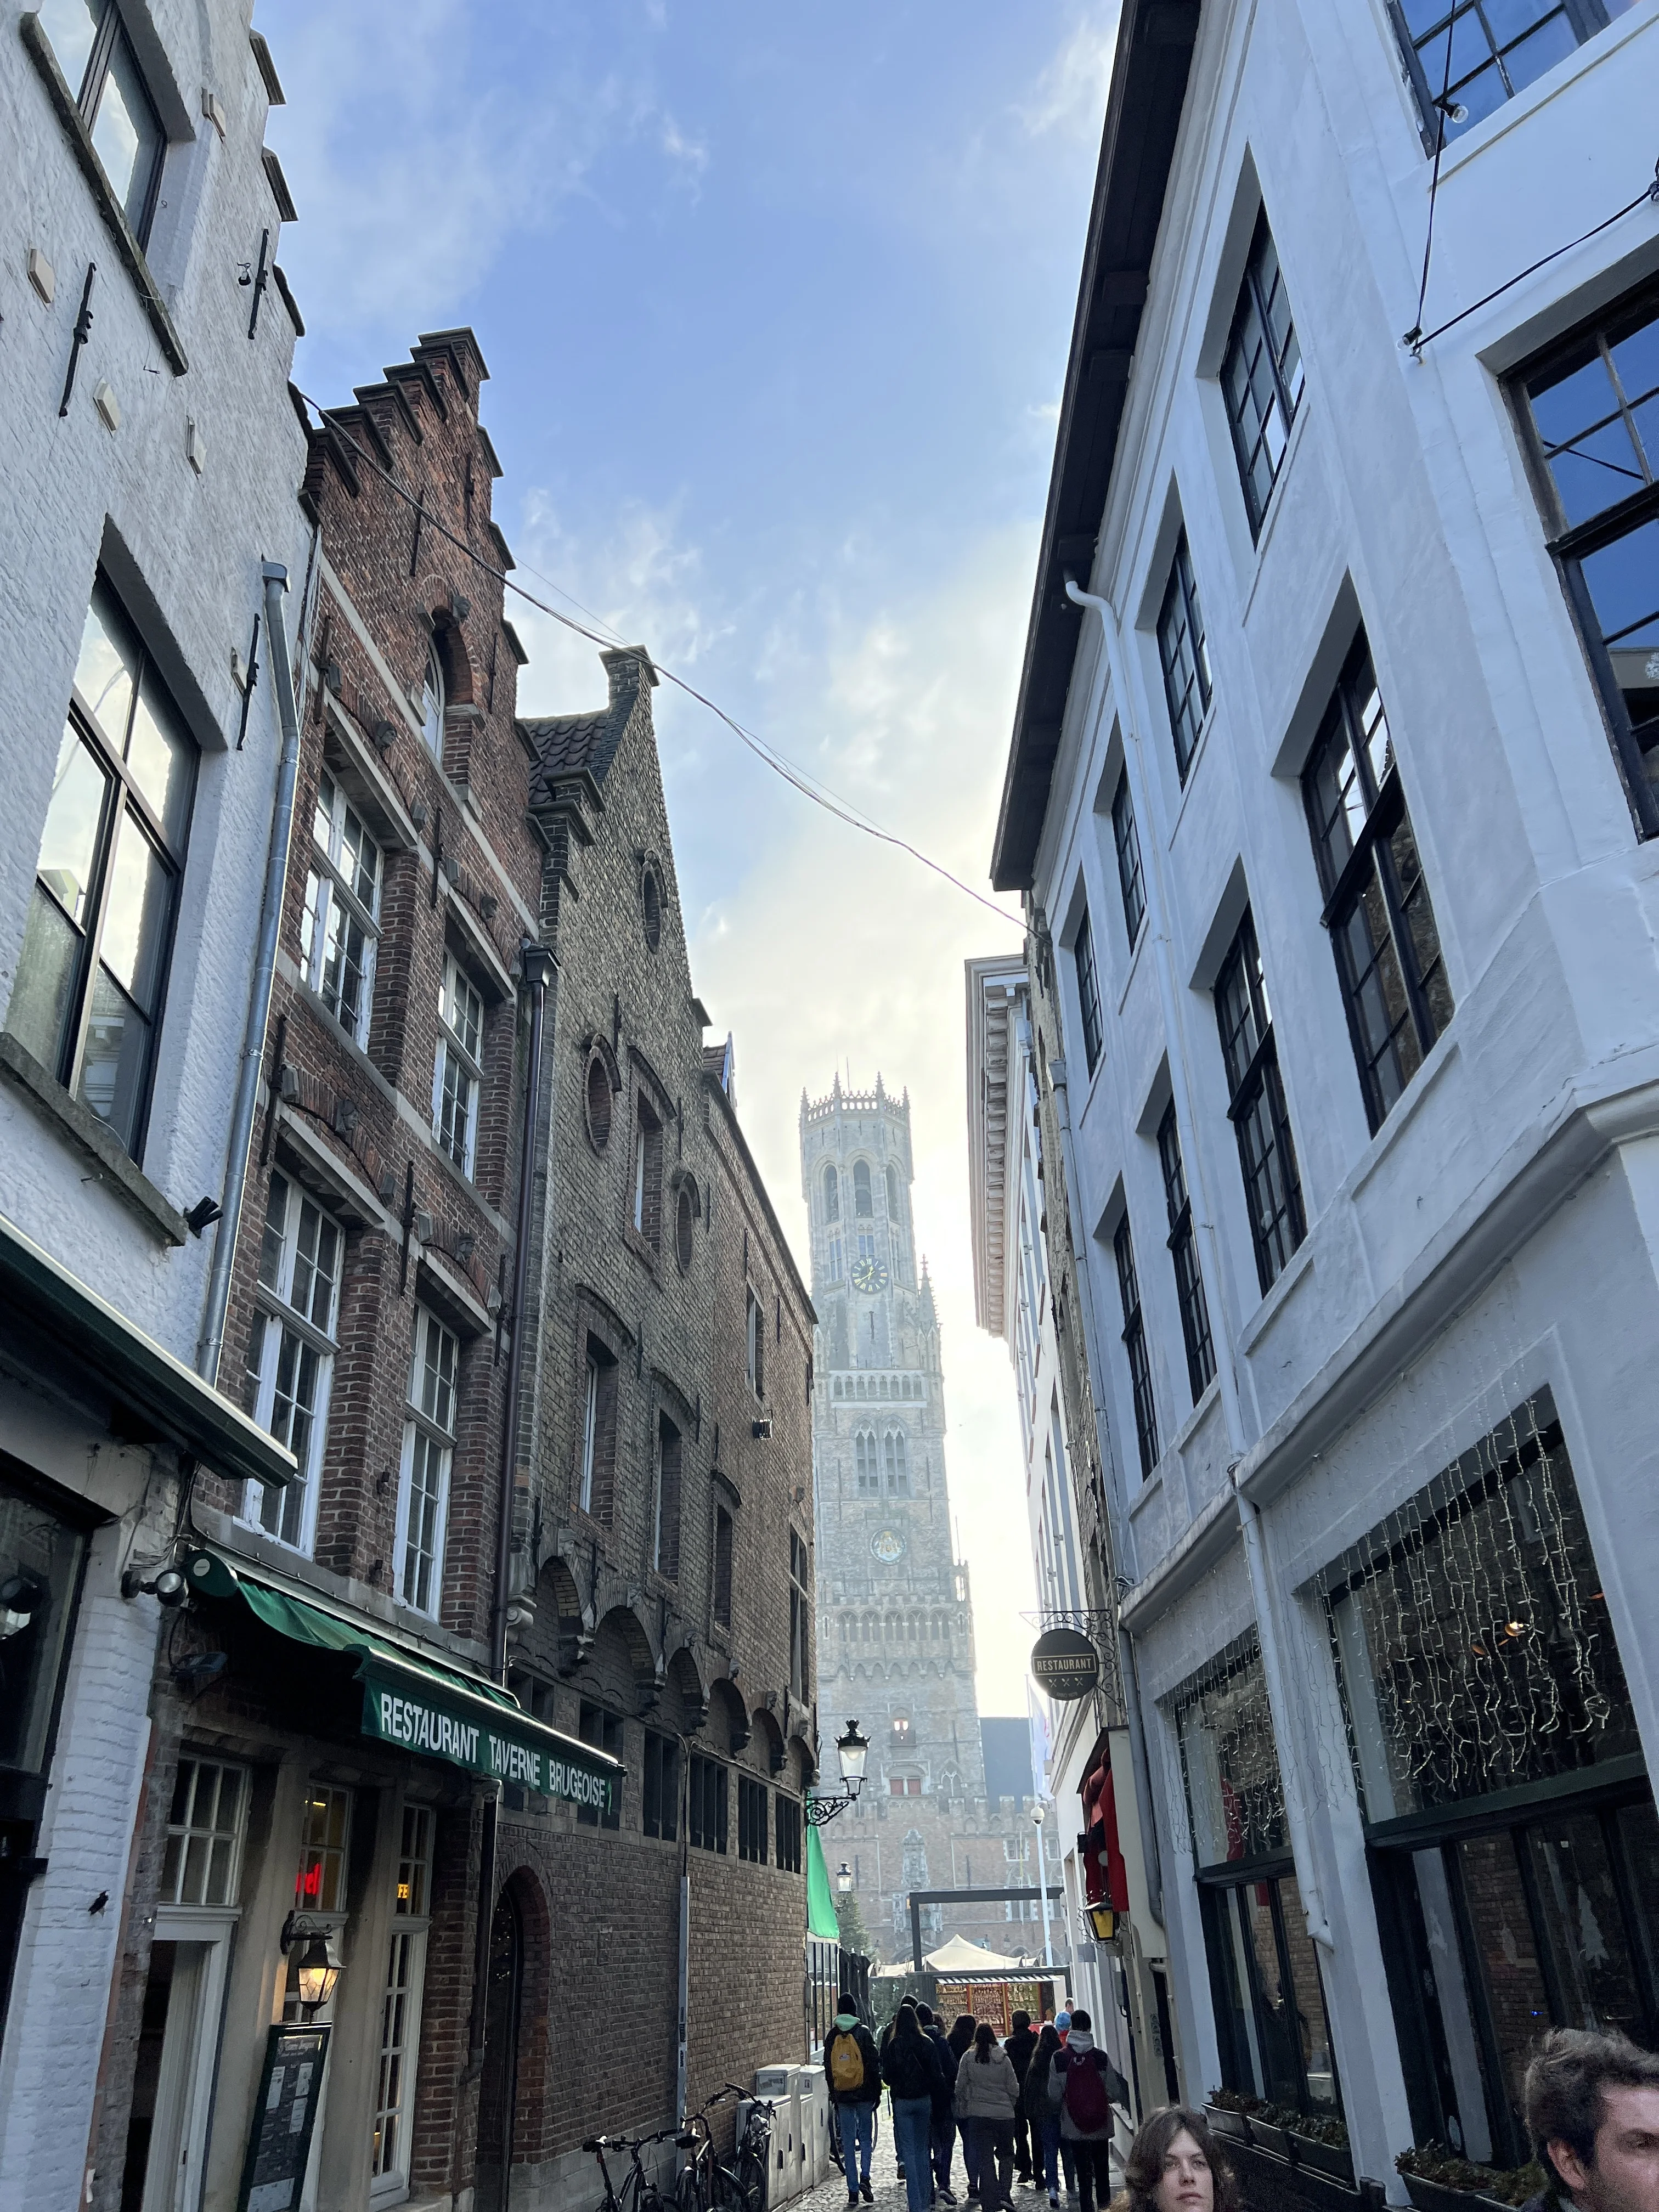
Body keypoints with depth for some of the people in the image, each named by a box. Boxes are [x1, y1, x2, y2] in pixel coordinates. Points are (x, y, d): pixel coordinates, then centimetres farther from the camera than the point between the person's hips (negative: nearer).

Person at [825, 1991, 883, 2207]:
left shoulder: (832, 2036, 3)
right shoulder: (863, 2032, -6)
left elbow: (828, 2068, 7)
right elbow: (874, 2063, -6)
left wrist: (833, 2095, 16)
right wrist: (877, 2091, 3)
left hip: (842, 2096, 2)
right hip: (864, 2093, -2)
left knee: (848, 2143, 8)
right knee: (866, 2137, 11)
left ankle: (853, 2190, 8)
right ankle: (865, 2177, -7)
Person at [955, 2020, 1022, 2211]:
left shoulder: (968, 2058, -4)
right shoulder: (1003, 2059, -5)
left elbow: (960, 2087, -2)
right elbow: (1014, 2089, 0)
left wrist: (962, 2111, 12)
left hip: (978, 2116, 0)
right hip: (1005, 2115, 0)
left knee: (984, 2159, 7)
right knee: (1006, 2154, 18)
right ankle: (1004, 2193, 4)